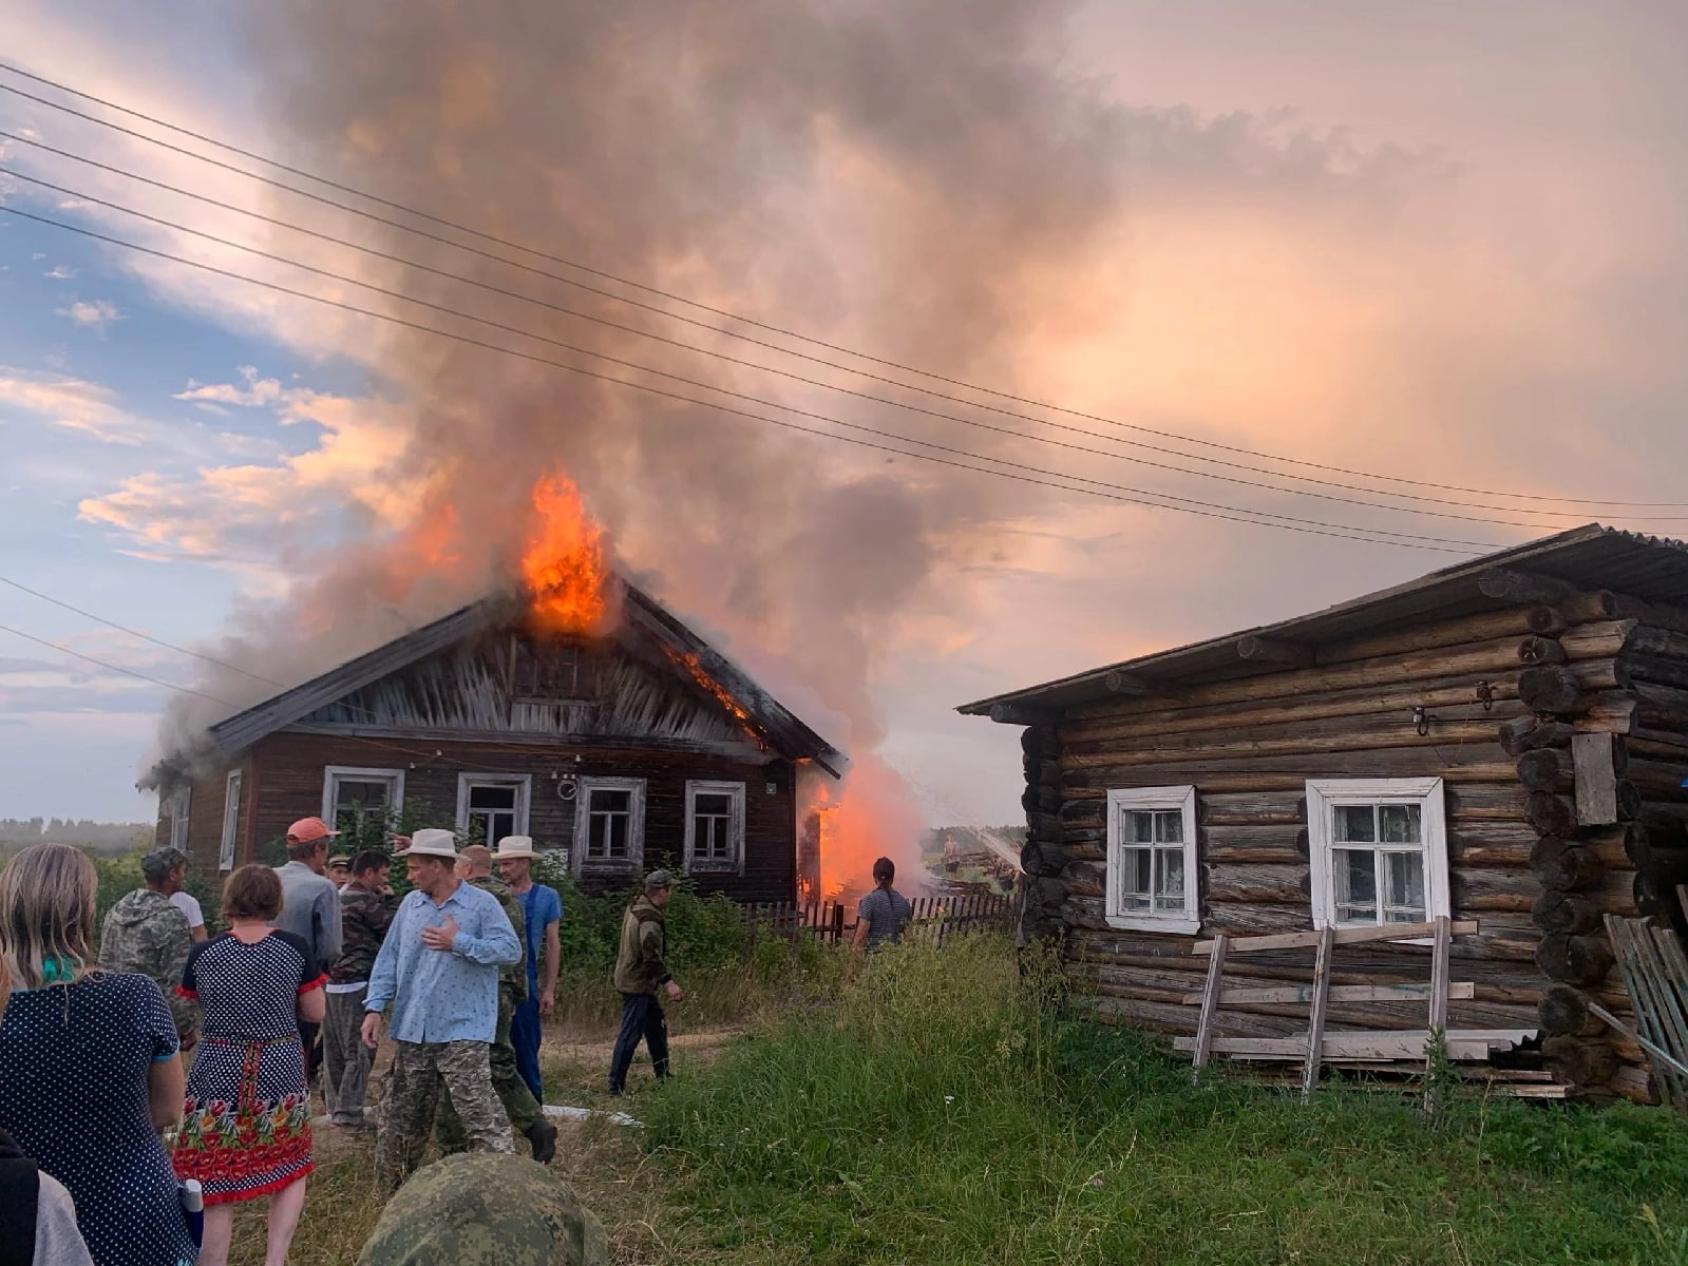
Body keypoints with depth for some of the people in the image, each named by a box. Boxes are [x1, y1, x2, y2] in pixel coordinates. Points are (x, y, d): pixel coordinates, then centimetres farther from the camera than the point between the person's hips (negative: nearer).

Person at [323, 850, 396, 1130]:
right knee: (358, 1053, -3)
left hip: (332, 982, 9)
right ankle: (348, 1115, -1)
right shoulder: (365, 900, -14)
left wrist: (384, 900, 17)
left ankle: (335, 1108, 22)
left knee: (335, 1052, 14)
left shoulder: (339, 897, 15)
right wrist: (391, 900, 4)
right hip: (356, 984, -9)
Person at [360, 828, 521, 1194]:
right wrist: (374, 1007, 2)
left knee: (481, 1115, -9)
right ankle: (391, 1189, 31)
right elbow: (389, 957, 10)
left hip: (462, 1031, -6)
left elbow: (511, 950, -14)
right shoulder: (410, 904, 9)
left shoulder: (481, 903, -8)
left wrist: (459, 943, -19)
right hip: (412, 1031, 6)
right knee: (399, 1116, 16)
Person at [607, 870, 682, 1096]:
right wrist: (668, 981, -27)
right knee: (630, 1035, -5)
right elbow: (651, 956, -28)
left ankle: (663, 1077, 28)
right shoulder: (649, 918, -22)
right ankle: (616, 1085, 0)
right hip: (637, 984, -11)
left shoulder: (635, 908, 9)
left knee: (657, 1026, 19)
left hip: (630, 979, 11)